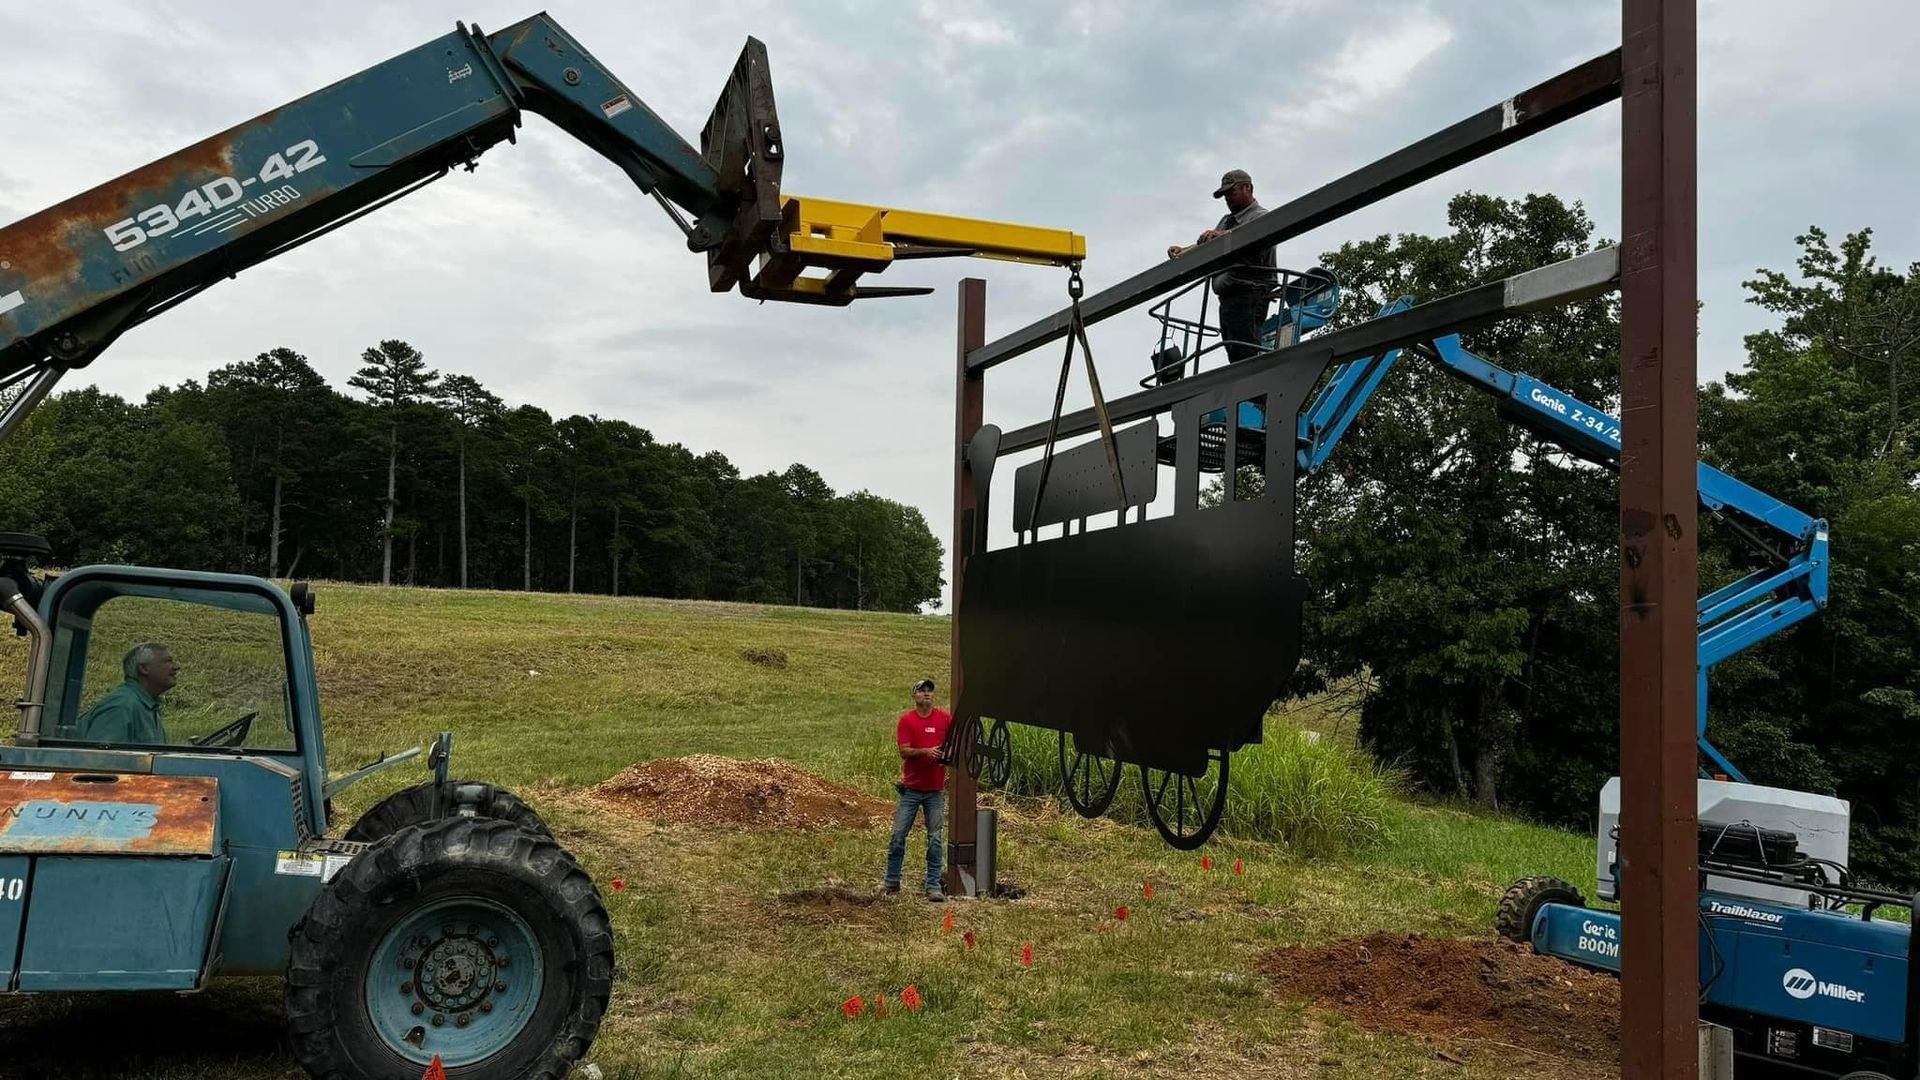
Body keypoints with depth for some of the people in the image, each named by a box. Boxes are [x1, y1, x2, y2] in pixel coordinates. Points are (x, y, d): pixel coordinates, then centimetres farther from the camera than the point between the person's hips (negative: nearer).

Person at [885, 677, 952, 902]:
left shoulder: (945, 718, 3)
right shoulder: (906, 720, -2)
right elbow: (904, 751, -9)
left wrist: (947, 755, -9)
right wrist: (926, 751, -23)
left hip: (936, 790, 1)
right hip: (911, 788, -1)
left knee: (935, 839, 2)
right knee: (898, 835, 3)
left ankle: (934, 886, 8)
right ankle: (892, 882, 16)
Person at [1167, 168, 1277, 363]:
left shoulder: (1262, 217, 2)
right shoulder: (1227, 221, 30)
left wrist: (1223, 235, -37)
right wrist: (1184, 251, 1)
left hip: (1248, 297, -8)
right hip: (1227, 299, 8)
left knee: (1246, 354, -18)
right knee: (1234, 357, 1)